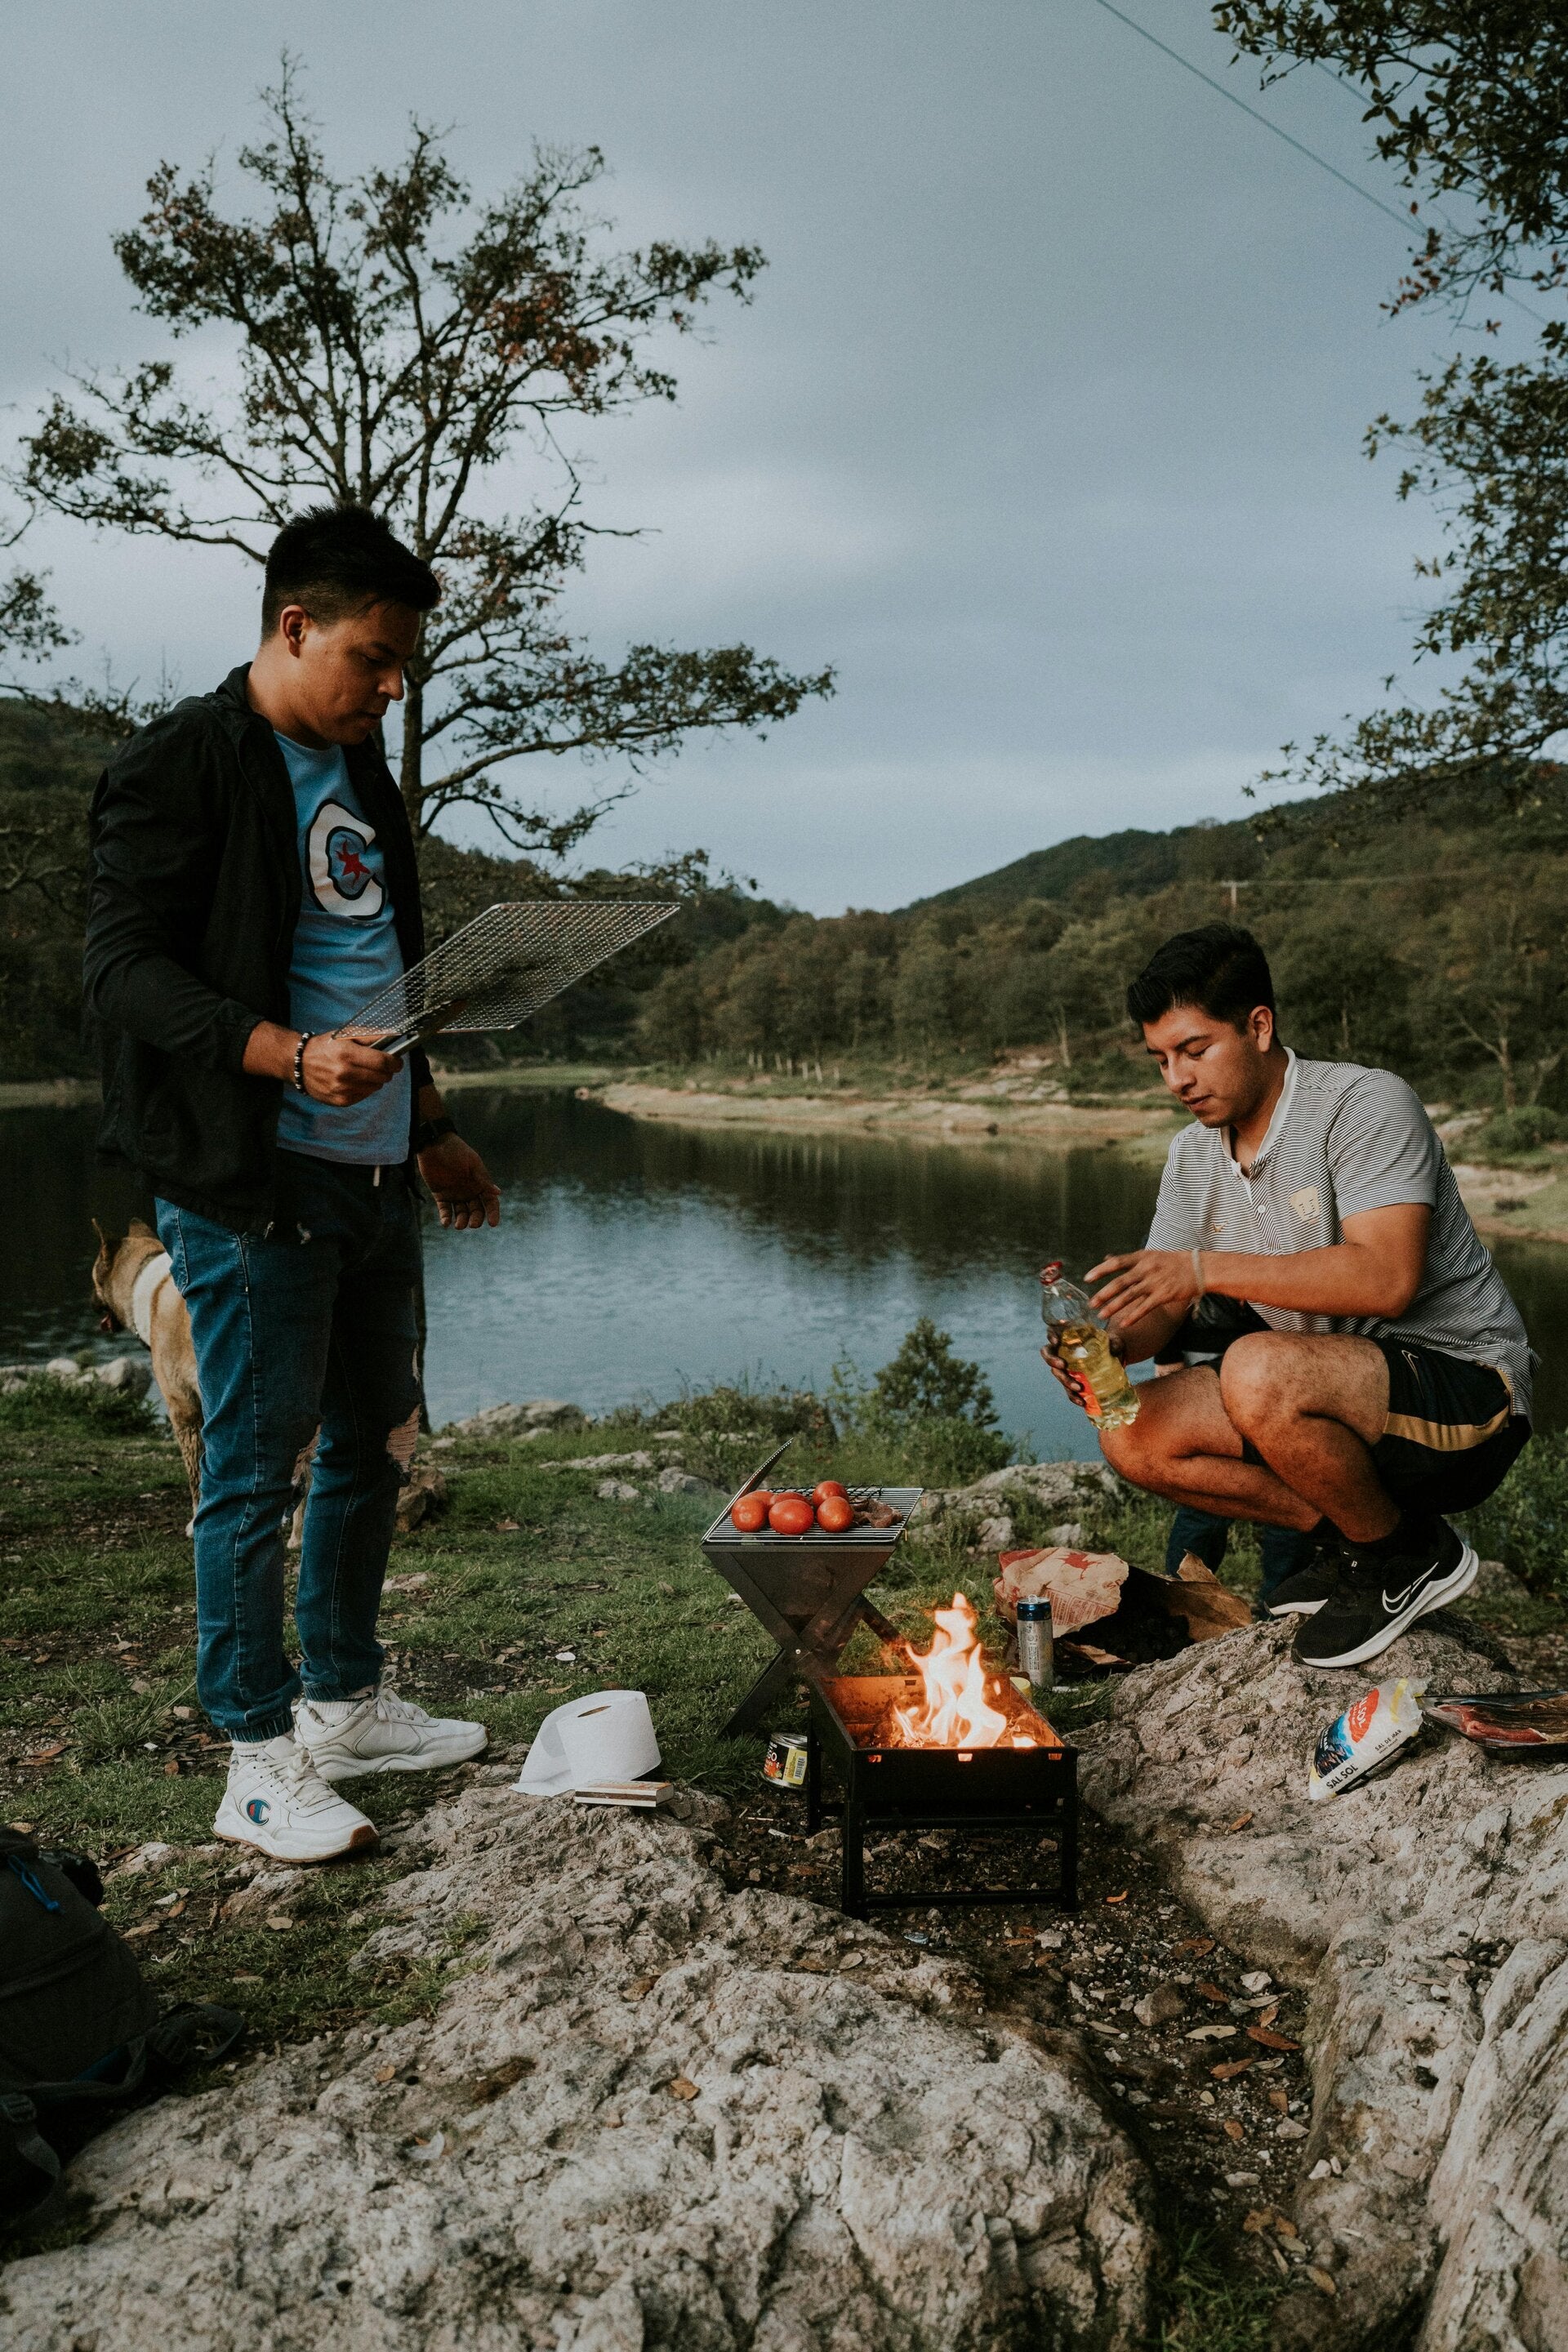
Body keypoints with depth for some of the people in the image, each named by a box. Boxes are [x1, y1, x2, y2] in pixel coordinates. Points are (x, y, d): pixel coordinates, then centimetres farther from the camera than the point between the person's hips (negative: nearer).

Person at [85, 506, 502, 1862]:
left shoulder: (358, 774, 17)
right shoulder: (185, 765, -8)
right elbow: (125, 971, -14)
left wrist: (433, 1129, 24)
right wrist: (294, 1057, -26)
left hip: (372, 1178, 8)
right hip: (251, 1186, -8)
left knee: (375, 1447, 15)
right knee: (257, 1469, -1)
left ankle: (346, 1702, 30)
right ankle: (262, 1762, 11)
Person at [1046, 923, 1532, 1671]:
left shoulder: (1366, 1104, -18)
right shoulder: (1194, 1154, 6)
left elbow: (1387, 1280, -30)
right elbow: (1166, 1306, 3)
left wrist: (1207, 1267, -32)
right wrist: (1110, 1344, -21)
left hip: (1466, 1390, -7)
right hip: (1336, 1400, 8)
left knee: (1261, 1372, -34)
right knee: (1135, 1438, -7)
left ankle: (1406, 1555, -8)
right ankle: (1351, 1531, 2)